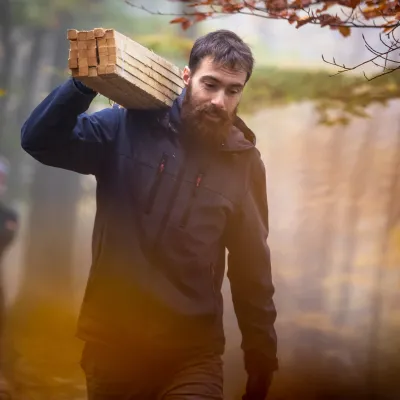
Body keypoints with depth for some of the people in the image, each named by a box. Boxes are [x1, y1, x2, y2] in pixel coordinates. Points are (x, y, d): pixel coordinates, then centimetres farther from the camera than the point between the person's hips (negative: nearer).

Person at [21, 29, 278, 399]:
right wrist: (84, 82, -25)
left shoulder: (244, 163, 2)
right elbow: (40, 140, -10)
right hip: (111, 342, 0)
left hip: (191, 354, 0)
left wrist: (261, 357, 8)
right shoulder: (130, 127, -3)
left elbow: (252, 269, 7)